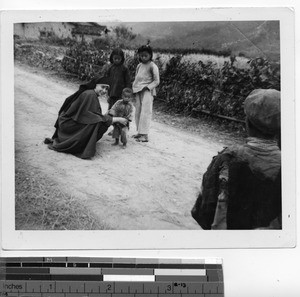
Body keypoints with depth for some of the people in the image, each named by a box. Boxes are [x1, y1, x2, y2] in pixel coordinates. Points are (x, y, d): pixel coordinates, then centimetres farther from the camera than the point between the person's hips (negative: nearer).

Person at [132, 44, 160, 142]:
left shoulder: (152, 66, -5)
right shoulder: (139, 66, 15)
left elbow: (156, 81, -6)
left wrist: (147, 87, -17)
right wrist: (133, 88, 11)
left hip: (147, 91, -7)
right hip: (138, 91, 7)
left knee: (145, 112, -12)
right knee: (138, 111, 8)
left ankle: (145, 135, -14)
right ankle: (140, 132, 17)